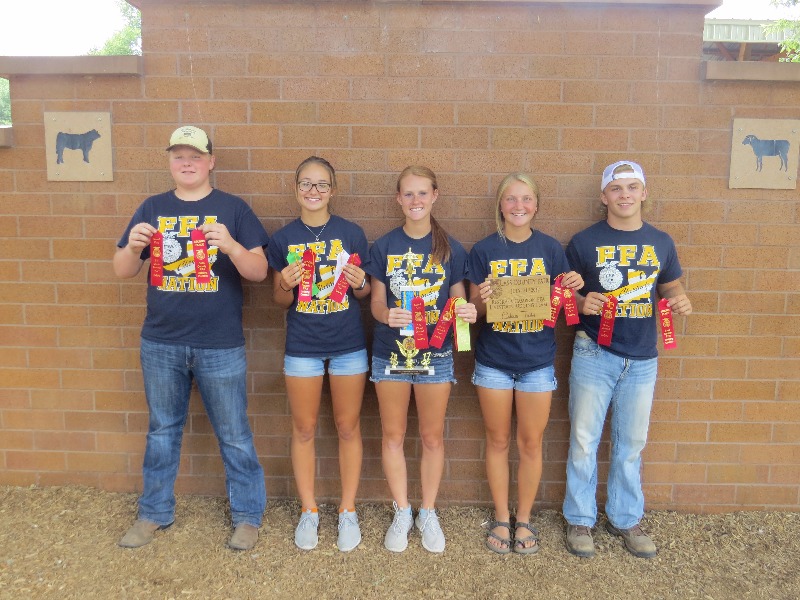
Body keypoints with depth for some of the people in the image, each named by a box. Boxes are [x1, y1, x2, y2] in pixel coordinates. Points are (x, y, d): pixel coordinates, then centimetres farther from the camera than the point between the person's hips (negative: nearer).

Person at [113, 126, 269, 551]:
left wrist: (232, 246, -26)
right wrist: (133, 247, -16)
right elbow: (122, 272, 6)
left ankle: (247, 515, 24)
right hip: (161, 344, 3)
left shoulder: (233, 209, -2)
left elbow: (259, 273, -7)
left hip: (221, 346, -3)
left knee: (234, 435, 8)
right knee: (162, 431, 17)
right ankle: (154, 512, 35)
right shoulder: (152, 209, 7)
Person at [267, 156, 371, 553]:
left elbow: (364, 292, 7)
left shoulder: (351, 233, -1)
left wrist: (359, 283, -15)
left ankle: (348, 511, 26)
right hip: (301, 346, 1)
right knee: (304, 429, 10)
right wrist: (286, 284, -15)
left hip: (348, 345, 0)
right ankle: (308, 511, 28)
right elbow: (280, 300, 6)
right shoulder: (283, 239, 1)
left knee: (348, 428, 9)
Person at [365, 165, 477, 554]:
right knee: (393, 435, 10)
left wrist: (468, 311, -19)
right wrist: (386, 314, -21)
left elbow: (458, 301, 4)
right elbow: (376, 303, 2)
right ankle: (402, 513, 29)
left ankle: (428, 513, 30)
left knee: (433, 436, 11)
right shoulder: (384, 247, -1)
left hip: (436, 354, 0)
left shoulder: (451, 249, -1)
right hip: (390, 352, 1)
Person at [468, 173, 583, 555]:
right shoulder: (484, 250, -2)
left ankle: (524, 519, 29)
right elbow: (474, 310, 1)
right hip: (493, 360, 0)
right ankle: (501, 519, 29)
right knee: (498, 441, 11)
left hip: (537, 361, 1)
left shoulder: (550, 249, 0)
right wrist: (481, 300, -21)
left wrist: (572, 289, -14)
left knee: (531, 443, 10)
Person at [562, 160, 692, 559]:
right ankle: (580, 519, 23)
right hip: (594, 354, -3)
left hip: (642, 359, 3)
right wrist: (582, 303, -21)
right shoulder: (584, 242, -3)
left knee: (632, 443, 14)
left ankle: (625, 519, 32)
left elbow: (670, 289, 16)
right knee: (584, 439, 5)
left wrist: (679, 301, -7)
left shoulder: (661, 242, 6)